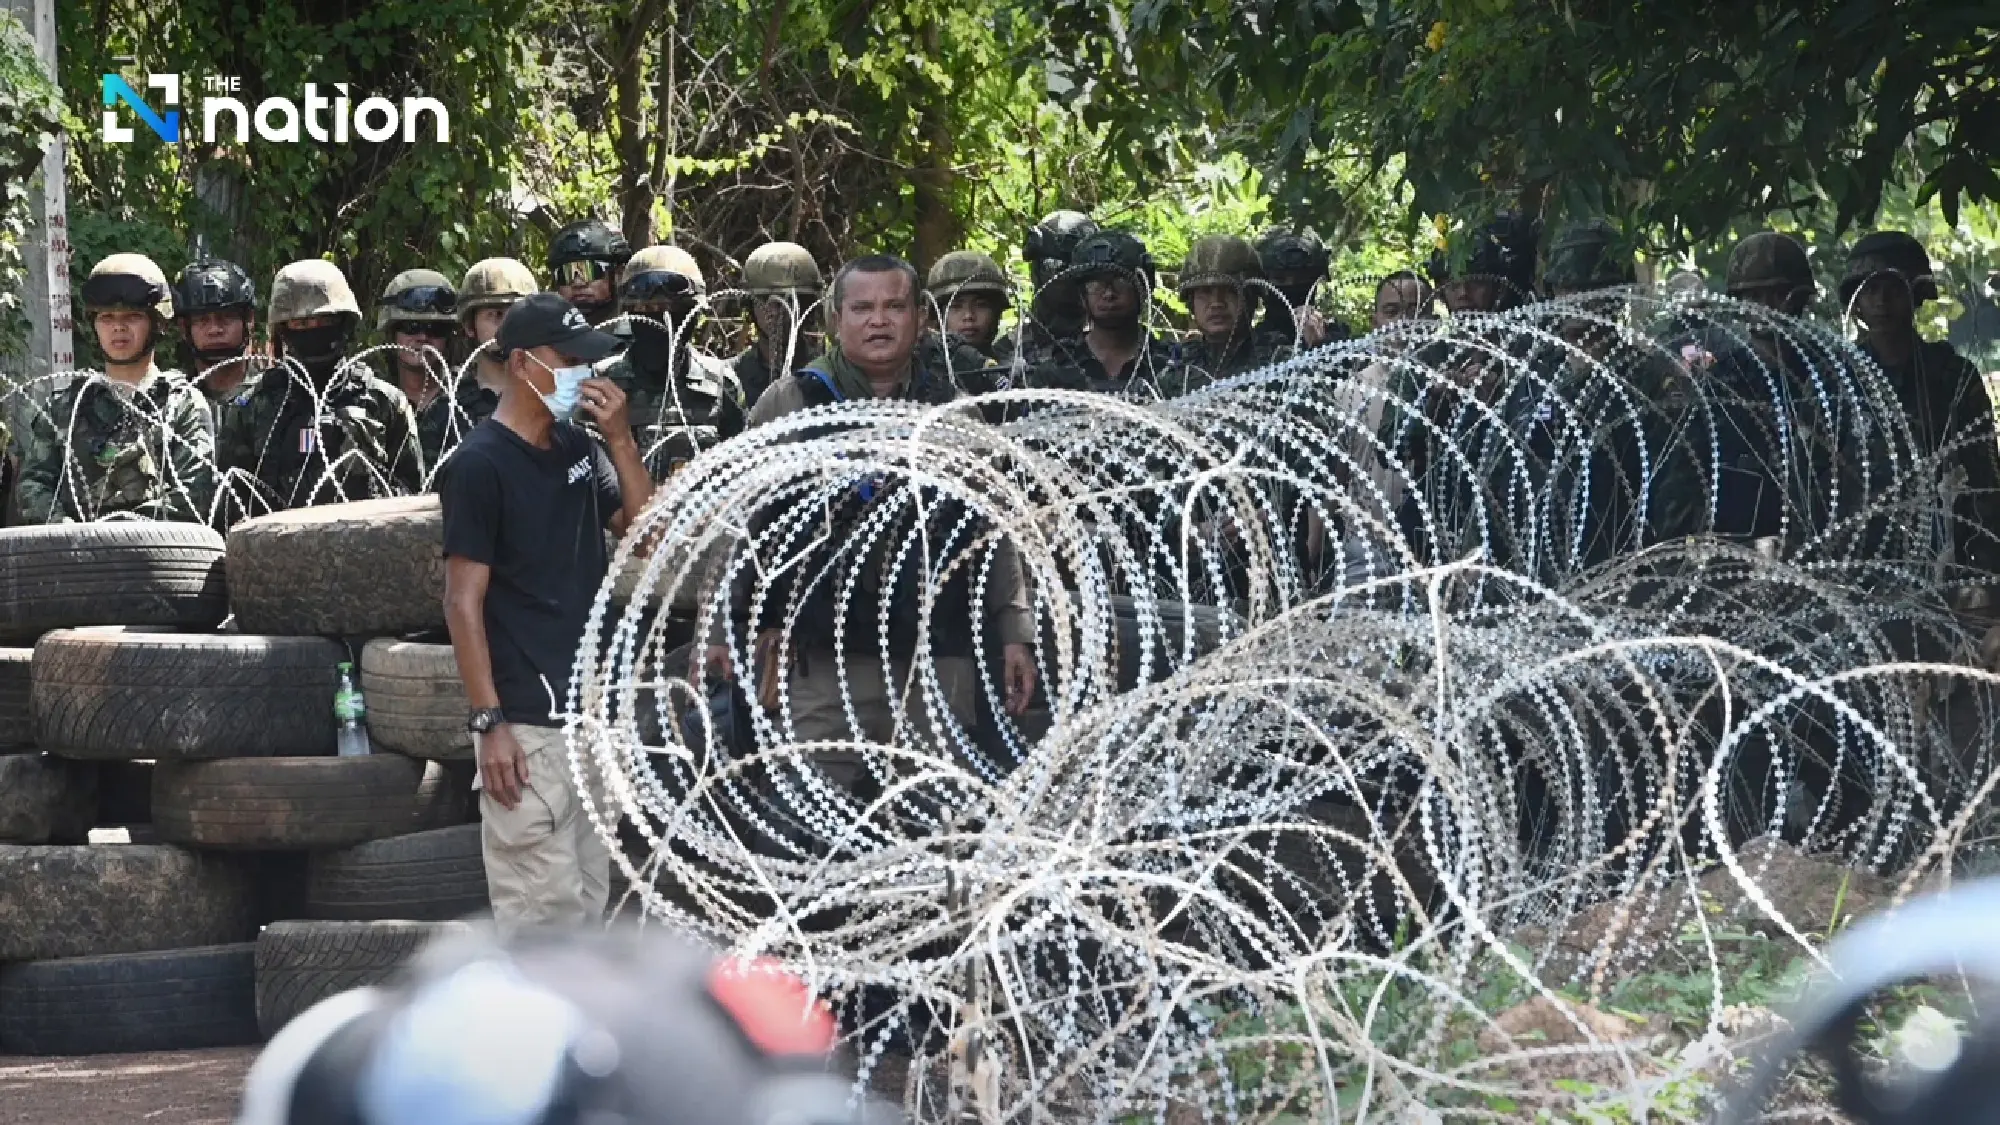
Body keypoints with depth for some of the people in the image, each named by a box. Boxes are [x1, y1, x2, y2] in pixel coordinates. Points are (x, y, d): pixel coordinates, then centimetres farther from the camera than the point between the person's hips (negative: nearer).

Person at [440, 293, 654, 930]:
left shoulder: (577, 448, 12)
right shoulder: (480, 464, -9)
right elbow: (463, 602, -12)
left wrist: (620, 440, 0)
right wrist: (489, 722, -16)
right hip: (526, 725, -8)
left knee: (586, 902, 11)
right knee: (542, 904, -10)